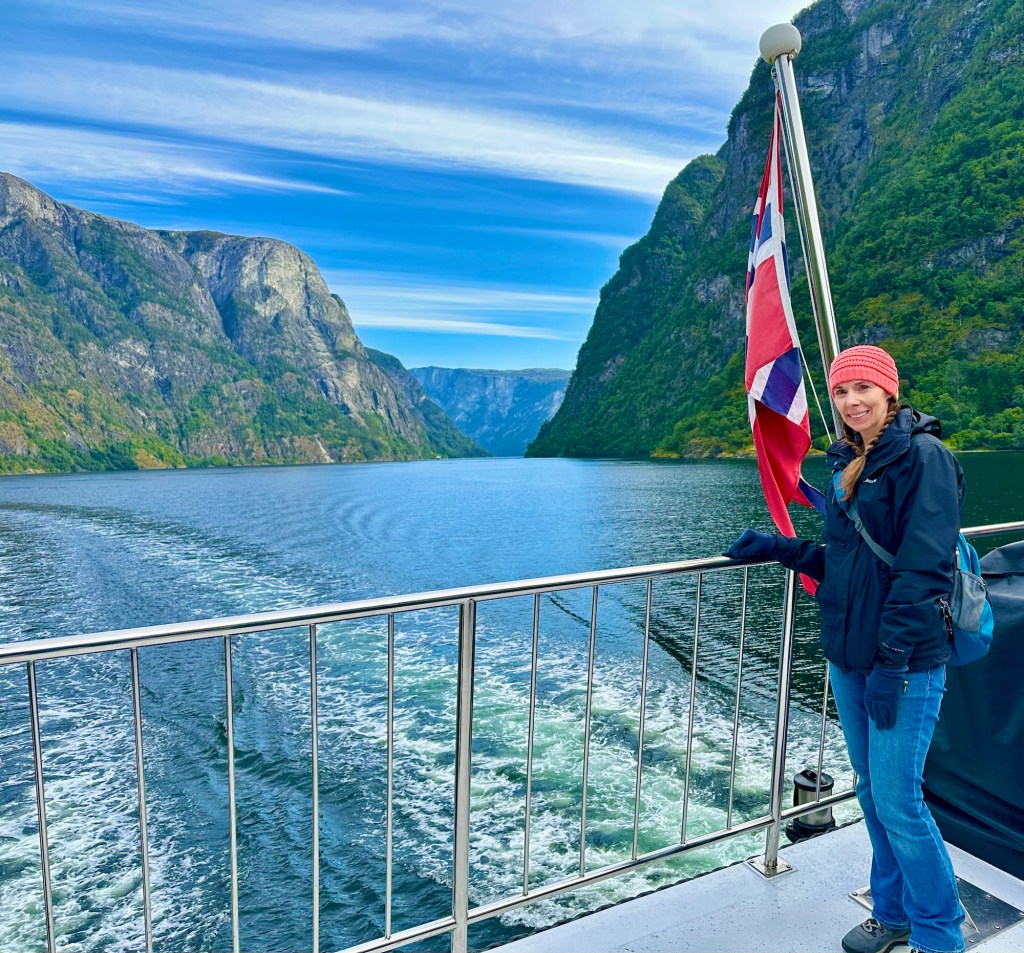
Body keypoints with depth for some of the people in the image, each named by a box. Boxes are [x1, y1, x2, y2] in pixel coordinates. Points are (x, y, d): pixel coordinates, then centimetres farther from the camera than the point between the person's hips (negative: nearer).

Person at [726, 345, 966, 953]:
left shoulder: (923, 457, -12)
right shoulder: (848, 464, 12)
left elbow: (923, 568, -19)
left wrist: (892, 662, -20)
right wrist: (779, 548, 9)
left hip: (906, 662, -7)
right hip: (848, 656, 7)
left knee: (897, 800, 1)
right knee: (871, 790, 17)